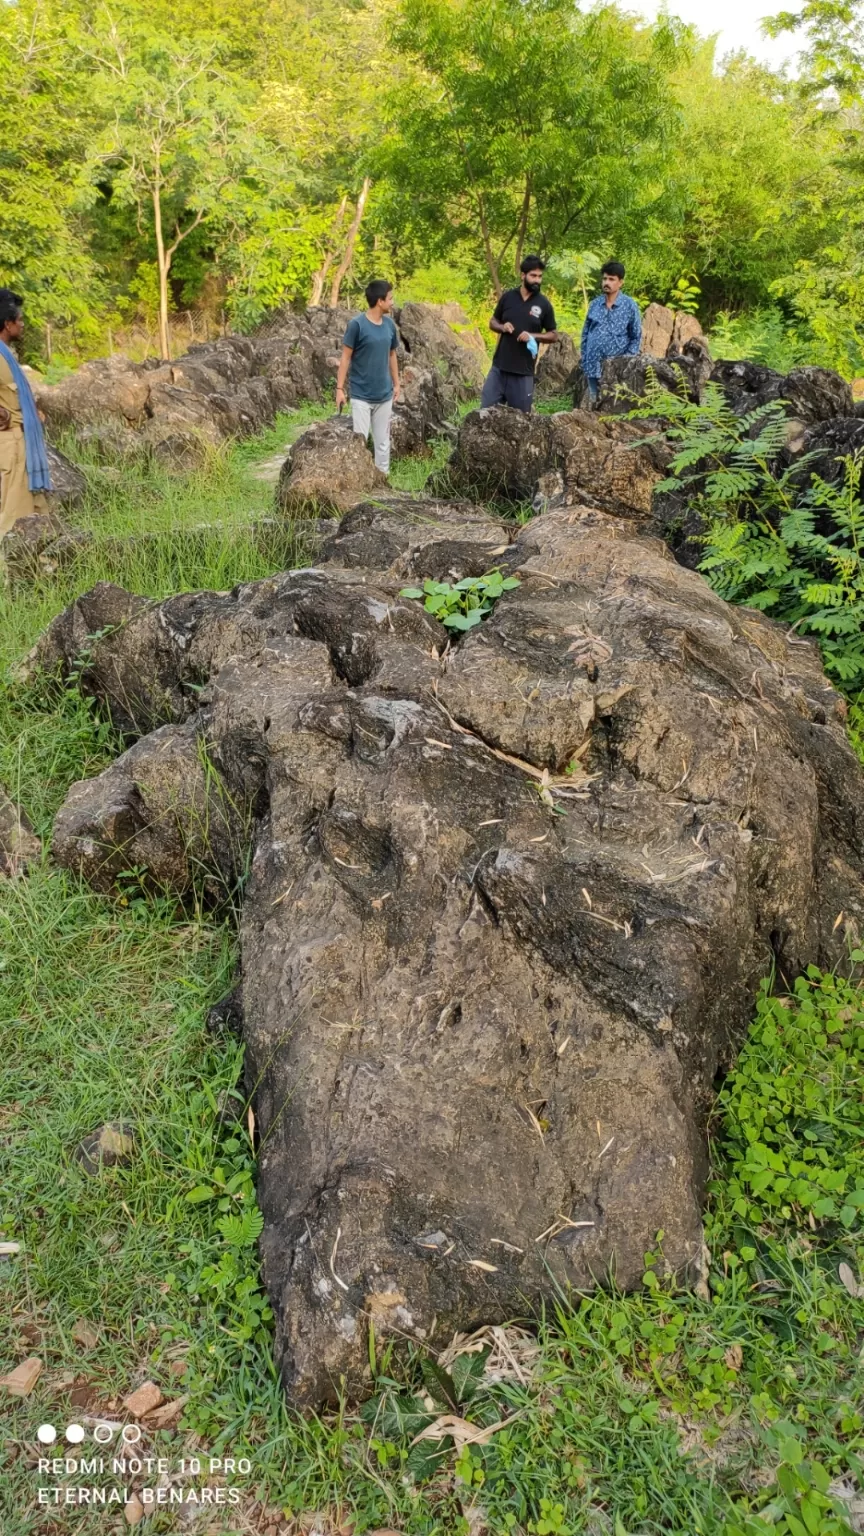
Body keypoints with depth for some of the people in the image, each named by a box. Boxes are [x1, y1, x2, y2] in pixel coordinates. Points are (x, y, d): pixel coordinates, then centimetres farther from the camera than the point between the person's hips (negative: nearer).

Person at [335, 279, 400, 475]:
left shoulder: (390, 325, 5)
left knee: (383, 442, 10)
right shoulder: (357, 324, -11)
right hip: (361, 396, -5)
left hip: (384, 395, 5)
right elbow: (345, 357, -9)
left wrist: (396, 384, 15)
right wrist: (340, 388, -12)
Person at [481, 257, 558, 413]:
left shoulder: (544, 304, 0)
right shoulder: (508, 297, 4)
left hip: (524, 371, -1)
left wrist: (533, 336, -13)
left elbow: (553, 335, 4)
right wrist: (502, 327, -8)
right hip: (499, 366, 2)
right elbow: (492, 322, 14)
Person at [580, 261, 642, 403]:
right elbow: (585, 334, 12)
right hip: (593, 365, 4)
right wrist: (584, 360, 6)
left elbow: (636, 337, 1)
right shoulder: (594, 304, 7)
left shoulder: (630, 305, -3)